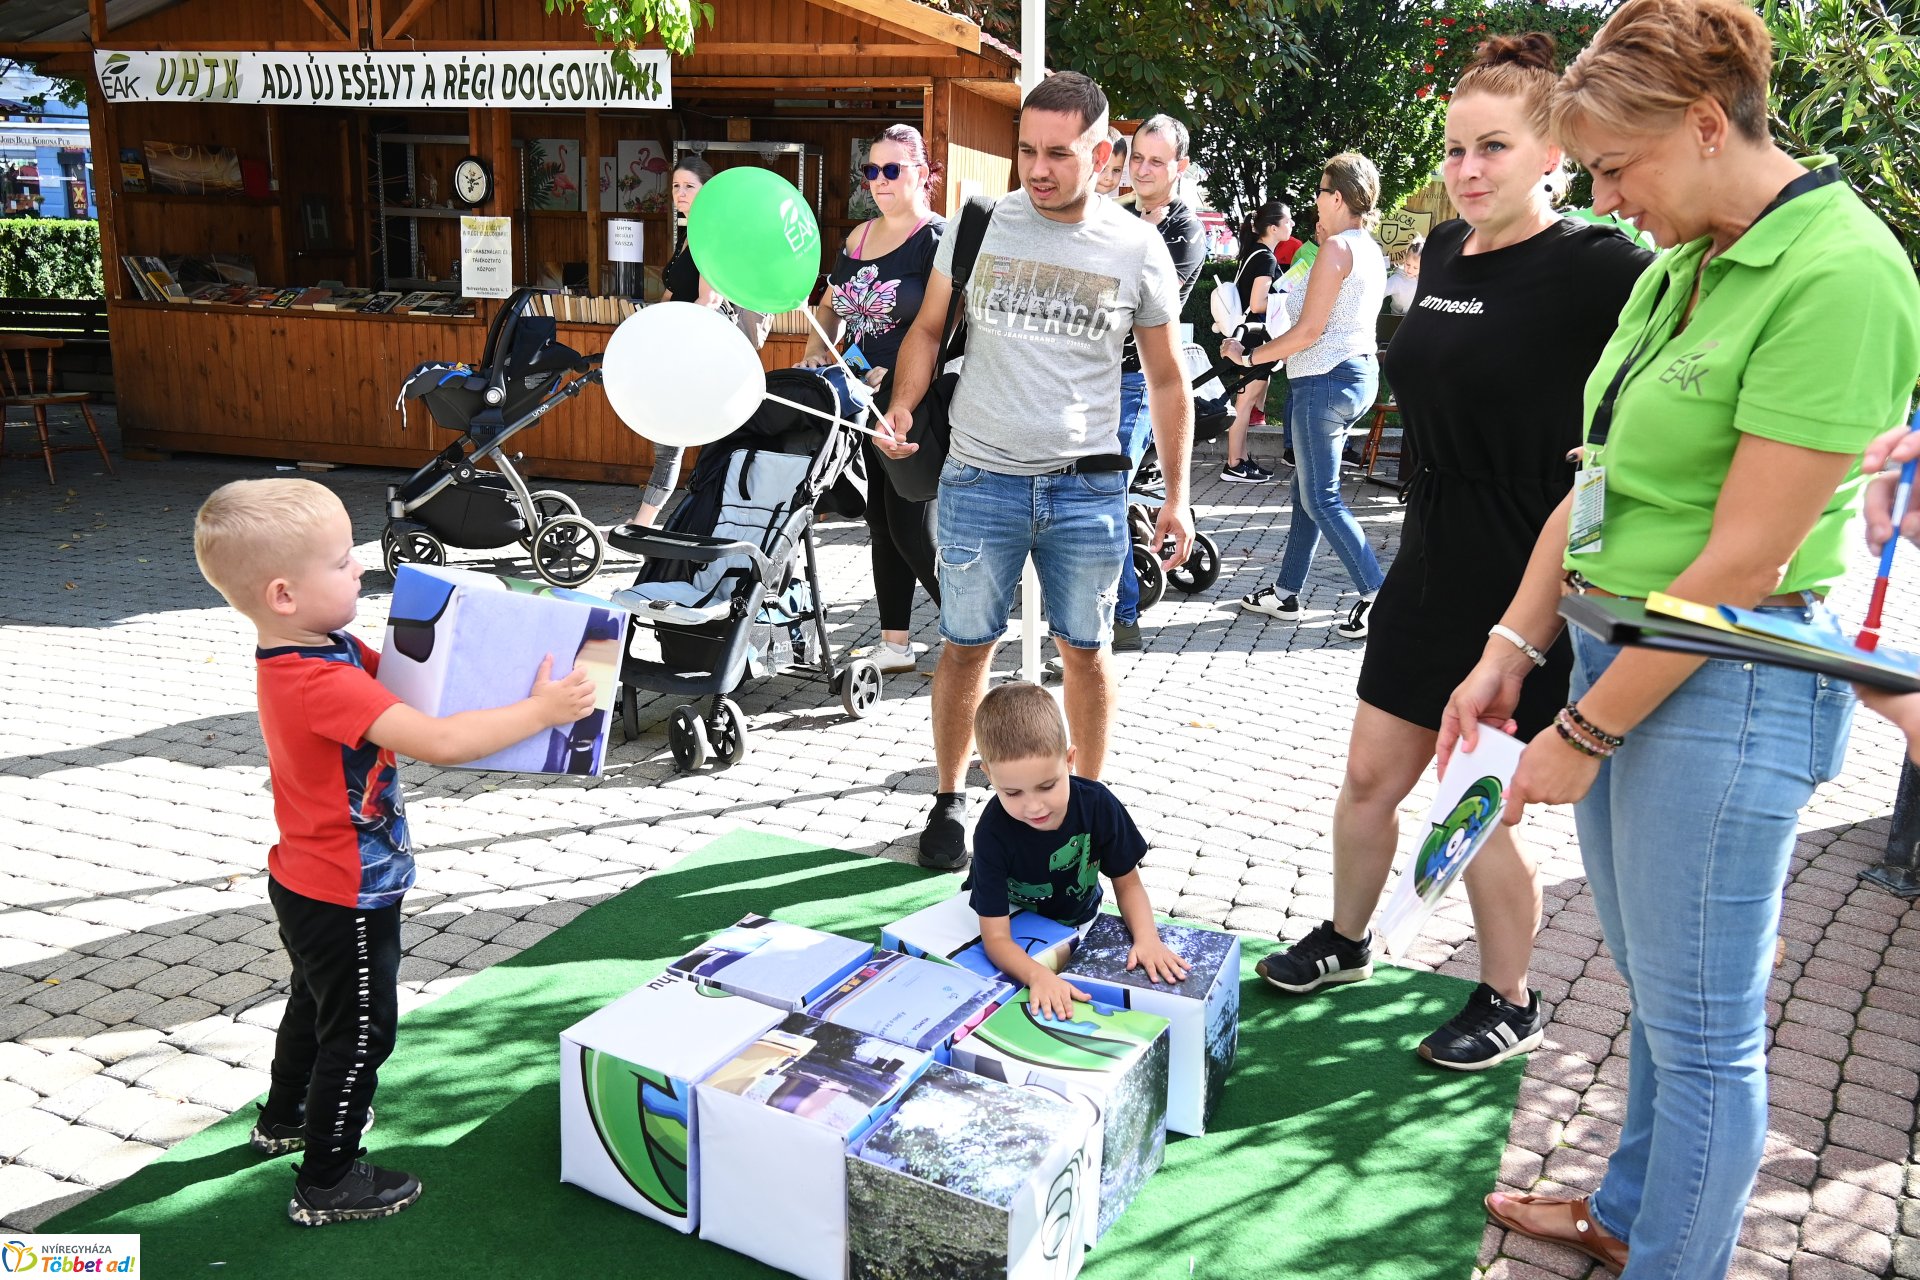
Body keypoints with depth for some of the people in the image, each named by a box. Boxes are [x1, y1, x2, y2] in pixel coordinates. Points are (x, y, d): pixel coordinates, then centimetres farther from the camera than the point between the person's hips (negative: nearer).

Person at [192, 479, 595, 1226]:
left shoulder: (322, 651, -3)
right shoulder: (323, 684, -34)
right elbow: (440, 742, -40)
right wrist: (542, 710, -31)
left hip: (309, 885, 10)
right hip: (345, 898, -10)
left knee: (318, 1001, 30)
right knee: (361, 1031, 7)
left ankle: (285, 1119, 52)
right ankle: (325, 1185, 23)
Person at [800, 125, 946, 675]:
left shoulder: (937, 238, -8)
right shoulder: (859, 237, 14)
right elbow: (831, 305, 24)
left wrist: (896, 374, -26)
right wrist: (817, 350, 5)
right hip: (868, 402, 8)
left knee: (913, 531, -8)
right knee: (881, 525, 11)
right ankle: (895, 645, 20)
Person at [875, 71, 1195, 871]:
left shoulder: (1138, 249, 0)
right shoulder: (977, 226, 1)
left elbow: (1167, 381, 7)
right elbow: (928, 329, 11)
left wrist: (1175, 497, 5)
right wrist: (901, 407, -8)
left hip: (1087, 487, 0)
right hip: (980, 478, 0)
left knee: (1084, 651, 10)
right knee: (965, 648, 7)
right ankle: (949, 800, 25)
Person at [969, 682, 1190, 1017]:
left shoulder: (1098, 804, -27)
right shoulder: (993, 832, -34)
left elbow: (1127, 883, -11)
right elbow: (996, 937, -33)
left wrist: (1147, 938, -30)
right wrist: (1039, 975, -52)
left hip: (1079, 923, 3)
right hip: (1018, 926, -3)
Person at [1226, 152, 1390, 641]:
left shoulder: (1337, 248, -15)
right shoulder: (1371, 251, 13)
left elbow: (1308, 331, -18)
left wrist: (1249, 356, -10)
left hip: (1324, 378, -10)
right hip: (1360, 370, 10)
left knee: (1321, 499, -4)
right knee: (1306, 489, 16)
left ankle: (1379, 597, -5)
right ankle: (1286, 593, 24)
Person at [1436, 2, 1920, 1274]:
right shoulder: (1677, 267, 9)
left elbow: (1745, 562, -21)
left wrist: (1585, 733, -15)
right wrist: (1510, 651, 7)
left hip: (1728, 686, -8)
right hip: (1622, 654, 9)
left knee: (1702, 1024, 8)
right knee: (1654, 990, 23)